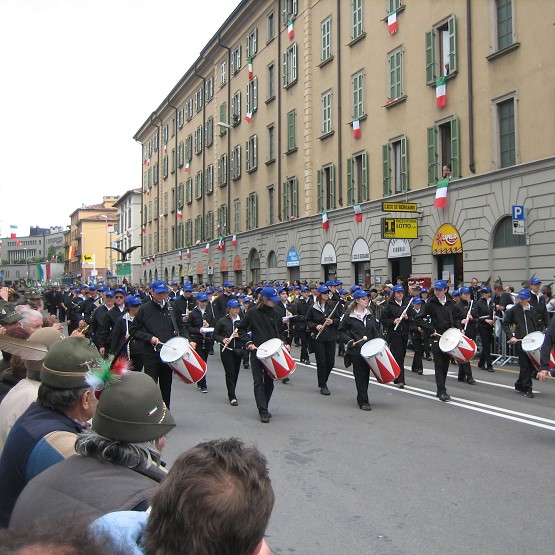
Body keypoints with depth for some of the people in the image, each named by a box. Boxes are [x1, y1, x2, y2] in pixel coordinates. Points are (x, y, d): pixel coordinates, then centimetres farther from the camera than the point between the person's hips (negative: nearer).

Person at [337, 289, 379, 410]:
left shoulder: (370, 314, 12)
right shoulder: (349, 315, -2)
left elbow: (375, 331, 17)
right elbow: (341, 331, 1)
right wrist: (349, 341, -13)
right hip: (356, 350, -5)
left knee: (366, 374, 8)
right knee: (360, 375, -5)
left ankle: (361, 397, 22)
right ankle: (363, 402, -2)